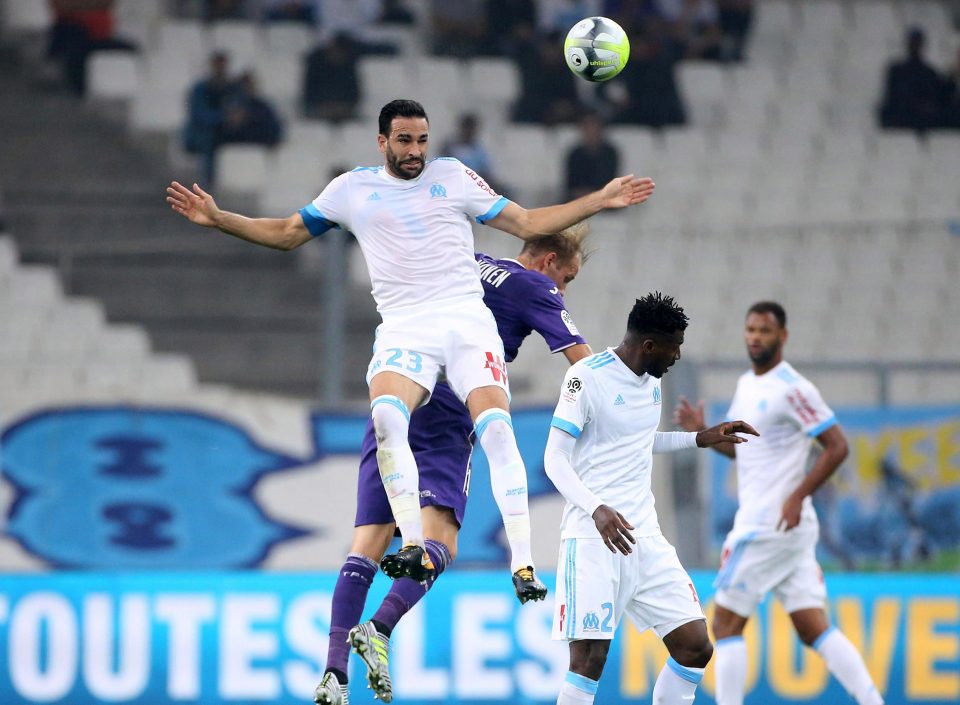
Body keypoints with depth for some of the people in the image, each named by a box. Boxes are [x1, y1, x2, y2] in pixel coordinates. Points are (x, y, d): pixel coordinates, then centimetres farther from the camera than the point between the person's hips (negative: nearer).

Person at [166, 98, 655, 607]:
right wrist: (217, 218, 12)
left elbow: (526, 223, 15)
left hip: (468, 320, 0)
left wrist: (600, 201, 8)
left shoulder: (452, 177, 11)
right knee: (385, 414, -29)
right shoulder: (352, 188, 12)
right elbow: (285, 234, 22)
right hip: (405, 329, 0)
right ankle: (415, 550, -28)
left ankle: (523, 565, -20)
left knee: (495, 426, -20)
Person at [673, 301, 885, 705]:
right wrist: (702, 431, 10)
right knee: (813, 629, 3)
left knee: (726, 624, -4)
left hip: (771, 524, -9)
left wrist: (797, 497, -19)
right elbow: (738, 449, 27)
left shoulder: (792, 390, -12)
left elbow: (837, 447, -15)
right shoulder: (746, 385, 16)